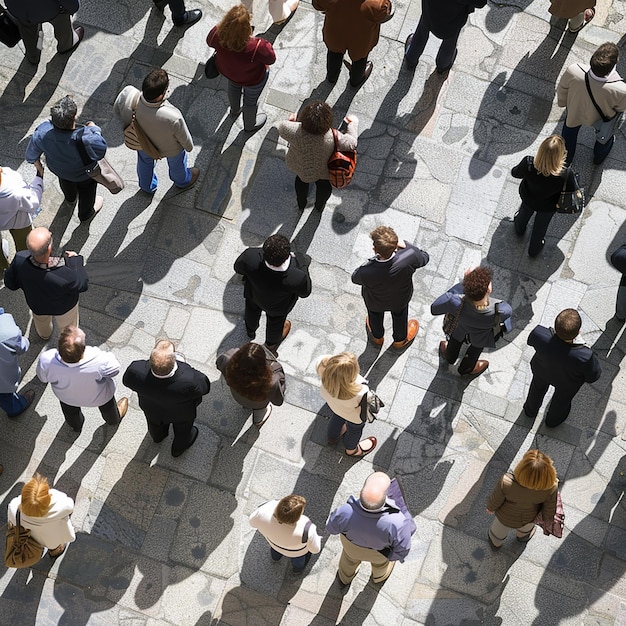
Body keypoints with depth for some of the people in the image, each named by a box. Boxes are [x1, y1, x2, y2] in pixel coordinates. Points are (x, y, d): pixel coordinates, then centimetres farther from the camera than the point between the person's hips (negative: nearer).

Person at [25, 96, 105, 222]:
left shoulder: (42, 132, -36)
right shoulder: (84, 138, -49)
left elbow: (31, 155, -17)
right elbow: (101, 151, -28)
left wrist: (35, 162, 7)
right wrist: (95, 129, -15)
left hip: (57, 169, 3)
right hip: (84, 176, -3)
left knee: (65, 181, 40)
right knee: (86, 191, 31)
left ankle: (70, 198, 73)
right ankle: (85, 214, 61)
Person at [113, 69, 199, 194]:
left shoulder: (128, 94, -39)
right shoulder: (173, 118, -46)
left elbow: (116, 110, -14)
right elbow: (185, 141, -24)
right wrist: (189, 147, 0)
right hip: (169, 149, -3)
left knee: (144, 161, 37)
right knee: (176, 163, 34)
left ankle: (147, 186, 68)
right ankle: (182, 181, 67)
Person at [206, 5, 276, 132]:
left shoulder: (217, 34, -35)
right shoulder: (257, 47, -45)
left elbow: (209, 41, -10)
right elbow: (271, 59, -23)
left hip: (227, 71, 4)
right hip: (253, 79, -4)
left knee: (234, 87, 38)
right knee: (250, 100, 28)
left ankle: (234, 110, 70)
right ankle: (250, 125, 59)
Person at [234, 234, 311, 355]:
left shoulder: (250, 257, -45)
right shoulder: (297, 278, -46)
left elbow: (238, 268, -19)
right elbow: (305, 292, -20)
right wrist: (296, 262, -10)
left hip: (253, 294, 1)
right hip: (278, 305, -1)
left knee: (252, 309, 38)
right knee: (276, 320, 35)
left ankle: (250, 330, 72)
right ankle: (271, 344, 68)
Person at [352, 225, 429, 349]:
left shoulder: (366, 273, -46)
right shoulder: (409, 257, -43)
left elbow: (355, 278, -19)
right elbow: (424, 258, -18)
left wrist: (371, 260, -14)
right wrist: (405, 245, -12)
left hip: (374, 302, -1)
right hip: (400, 299, 1)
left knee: (375, 316, 36)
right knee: (400, 316, 36)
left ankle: (377, 337, 69)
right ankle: (400, 340, 67)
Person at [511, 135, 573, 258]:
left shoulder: (528, 164, -40)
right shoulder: (565, 175, -43)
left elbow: (515, 173, -16)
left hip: (527, 198, 1)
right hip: (548, 206, -1)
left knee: (525, 211, 39)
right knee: (540, 226, 32)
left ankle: (519, 228, 73)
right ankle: (534, 249, 61)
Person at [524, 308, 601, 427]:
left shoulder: (539, 334, -41)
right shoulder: (584, 357, -45)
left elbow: (531, 341, -15)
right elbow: (592, 376, -23)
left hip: (542, 370, 2)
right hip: (567, 382, -1)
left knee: (538, 386, 37)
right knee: (562, 398, 34)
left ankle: (531, 409, 68)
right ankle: (553, 419, 65)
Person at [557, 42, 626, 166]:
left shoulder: (573, 71, -41)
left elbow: (562, 89, -18)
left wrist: (562, 102, 6)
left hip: (575, 111, 1)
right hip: (602, 120, -1)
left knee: (570, 132, 36)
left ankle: (566, 158, 63)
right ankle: (599, 156, 66)